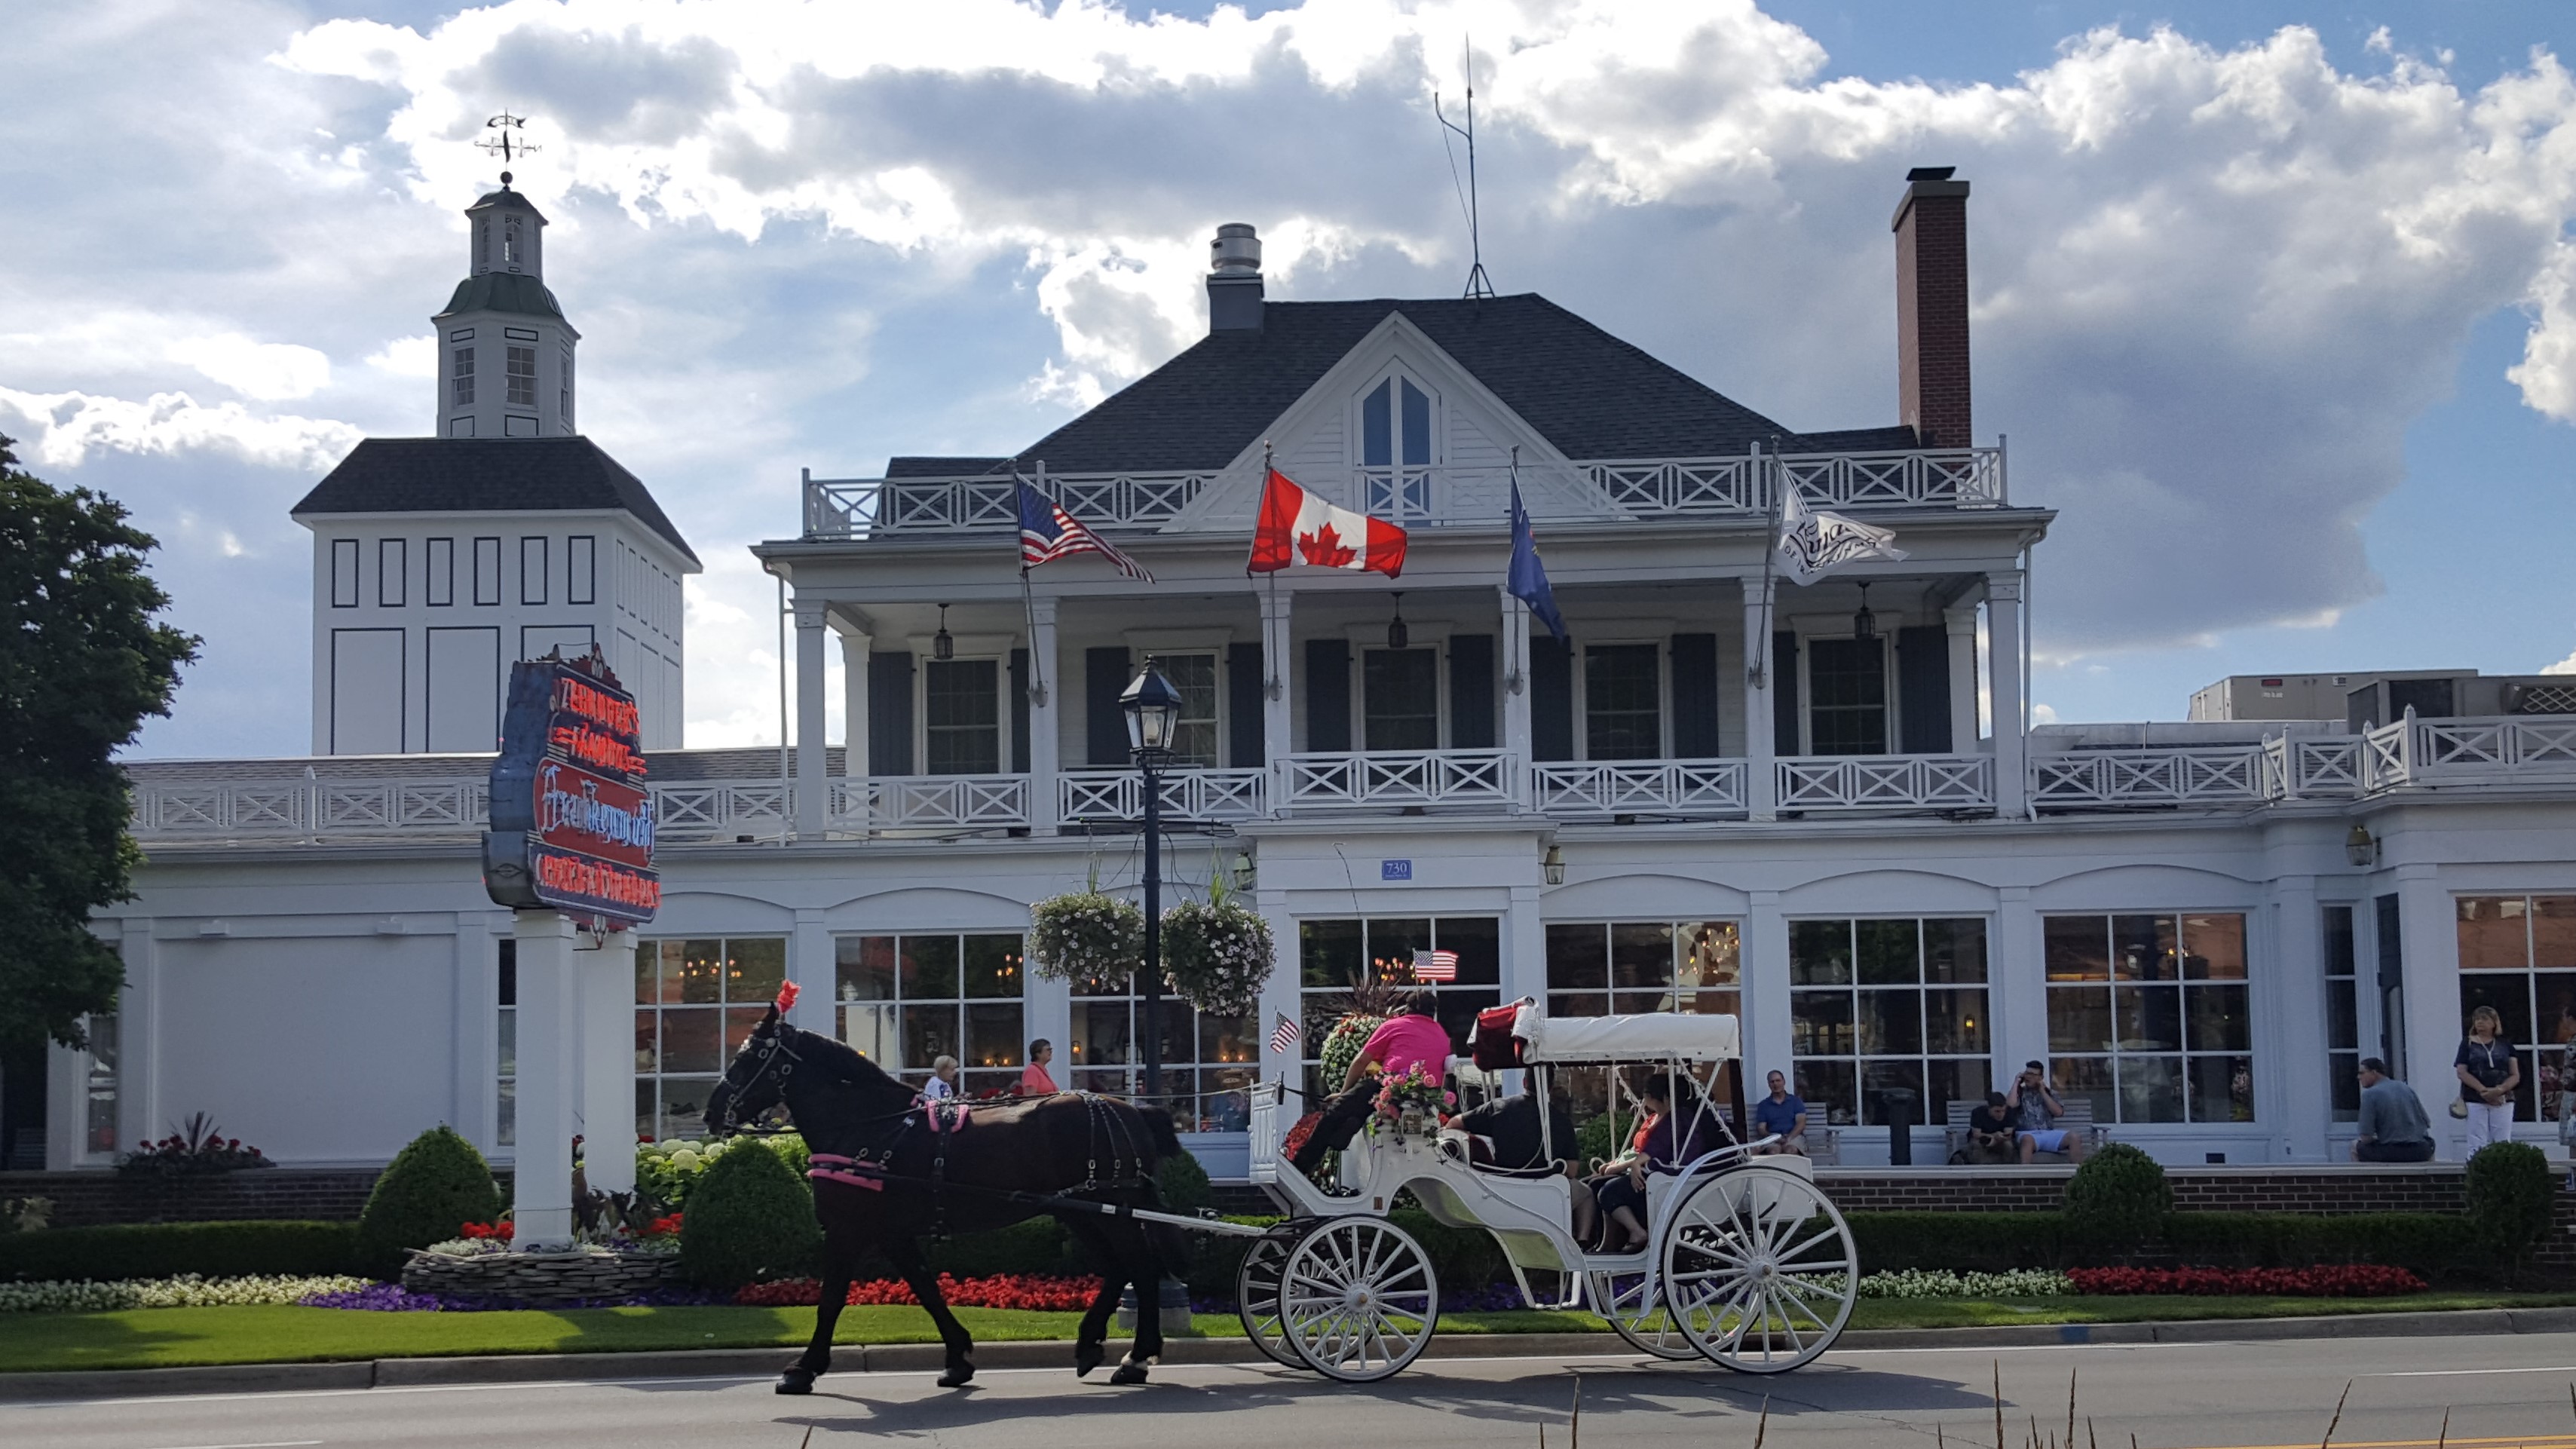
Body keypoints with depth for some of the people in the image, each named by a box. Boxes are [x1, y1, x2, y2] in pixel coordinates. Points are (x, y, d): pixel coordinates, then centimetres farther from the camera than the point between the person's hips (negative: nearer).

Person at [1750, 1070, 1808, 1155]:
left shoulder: (1796, 1101, 15)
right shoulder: (1763, 1105, 17)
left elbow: (1801, 1123, 3)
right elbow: (1761, 1129, 10)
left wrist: (1789, 1138, -16)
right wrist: (1775, 1138, -12)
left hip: (1794, 1136, -1)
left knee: (1791, 1150, -38)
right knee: (1774, 1150, -37)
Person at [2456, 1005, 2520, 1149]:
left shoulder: (2505, 1046, 12)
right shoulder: (2468, 1045, 8)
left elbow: (2515, 1076, 6)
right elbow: (2462, 1072, -2)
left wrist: (2500, 1090, -14)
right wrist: (2483, 1090, -15)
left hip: (2502, 1100, 2)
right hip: (2475, 1101, -1)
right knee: (2478, 1146, -7)